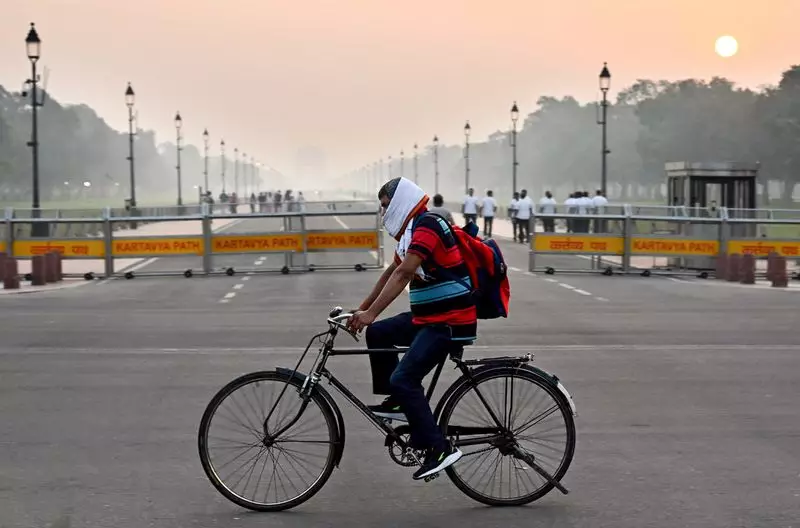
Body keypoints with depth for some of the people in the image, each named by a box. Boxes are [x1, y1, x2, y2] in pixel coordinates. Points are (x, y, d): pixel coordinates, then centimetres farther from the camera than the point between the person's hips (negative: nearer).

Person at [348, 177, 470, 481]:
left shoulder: (427, 226, -17)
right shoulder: (412, 231, 16)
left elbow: (404, 274, -26)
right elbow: (392, 273, 24)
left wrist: (370, 314, -30)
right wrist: (362, 309, 24)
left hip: (451, 322, -10)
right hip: (428, 318, 10)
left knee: (404, 379, -15)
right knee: (378, 333, 15)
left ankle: (439, 449, -13)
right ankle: (396, 403, 19)